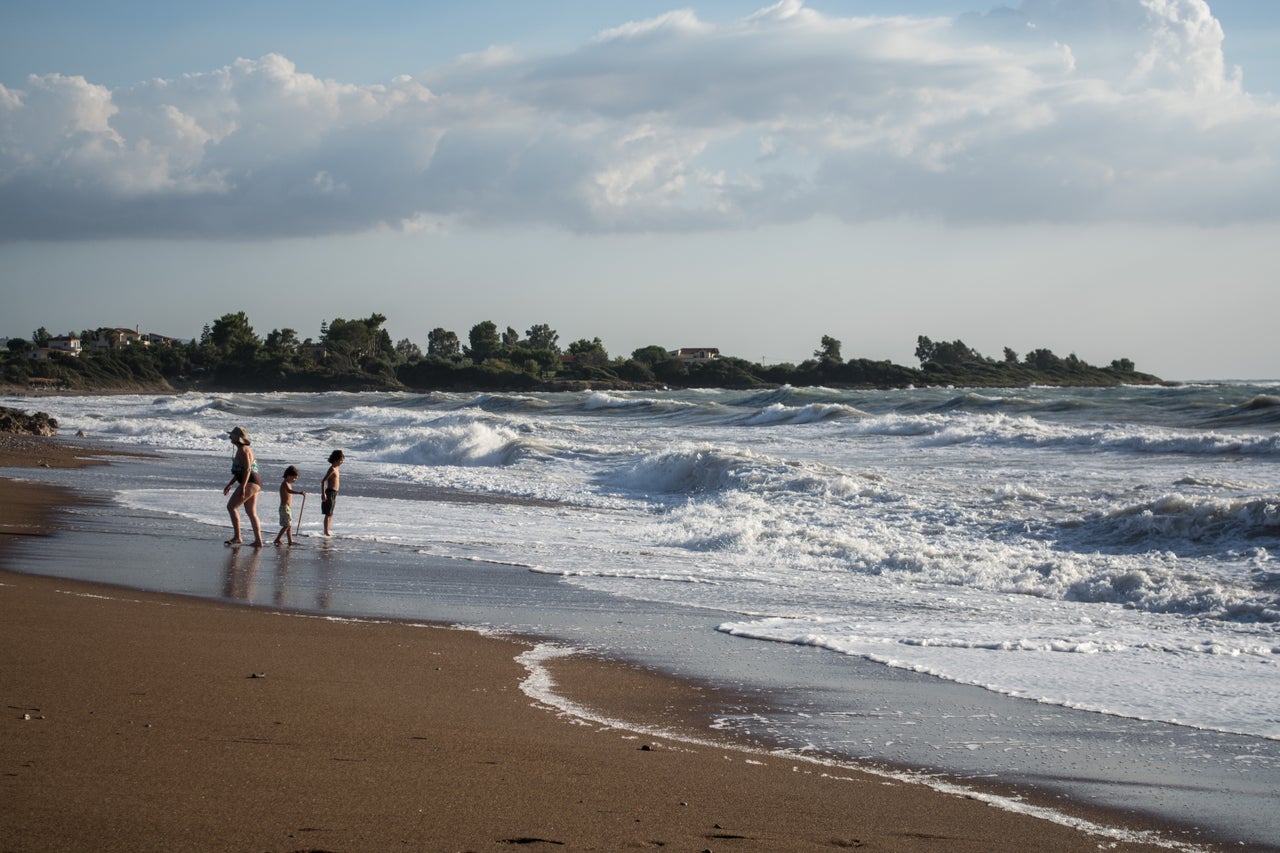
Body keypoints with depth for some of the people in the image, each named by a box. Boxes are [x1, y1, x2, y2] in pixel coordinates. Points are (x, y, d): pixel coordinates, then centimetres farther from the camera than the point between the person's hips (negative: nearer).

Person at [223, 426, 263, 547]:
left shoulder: (243, 450, -13)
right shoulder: (243, 449, 19)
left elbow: (247, 469, -22)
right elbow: (240, 471, 26)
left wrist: (243, 487, -27)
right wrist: (230, 485, 27)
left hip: (250, 482, -11)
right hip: (255, 483, 11)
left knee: (231, 506, -8)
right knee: (251, 513, 11)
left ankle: (237, 537, -10)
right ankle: (258, 541, 10)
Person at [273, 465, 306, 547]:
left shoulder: (288, 484, 17)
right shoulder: (285, 483, -15)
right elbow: (289, 491, -36)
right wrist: (300, 493, -47)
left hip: (288, 507, 10)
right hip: (285, 507, -10)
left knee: (289, 525, 12)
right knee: (287, 525, -12)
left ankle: (290, 541, 15)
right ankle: (277, 539, -11)